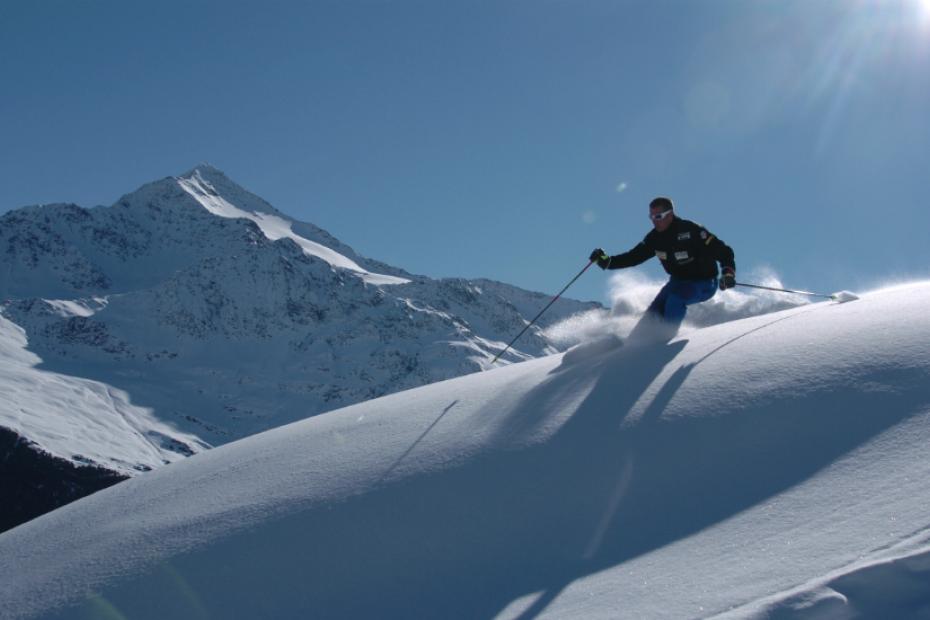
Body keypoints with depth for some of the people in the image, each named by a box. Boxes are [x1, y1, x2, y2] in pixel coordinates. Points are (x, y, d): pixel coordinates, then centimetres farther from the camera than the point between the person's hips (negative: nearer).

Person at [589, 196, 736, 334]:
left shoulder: (690, 231, -24)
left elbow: (724, 252, -23)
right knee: (654, 313, -7)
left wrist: (728, 273, -40)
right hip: (678, 281, 6)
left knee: (675, 297, -31)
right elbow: (633, 257, 2)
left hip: (704, 284, -6)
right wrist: (607, 261, -12)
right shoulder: (655, 237, -5)